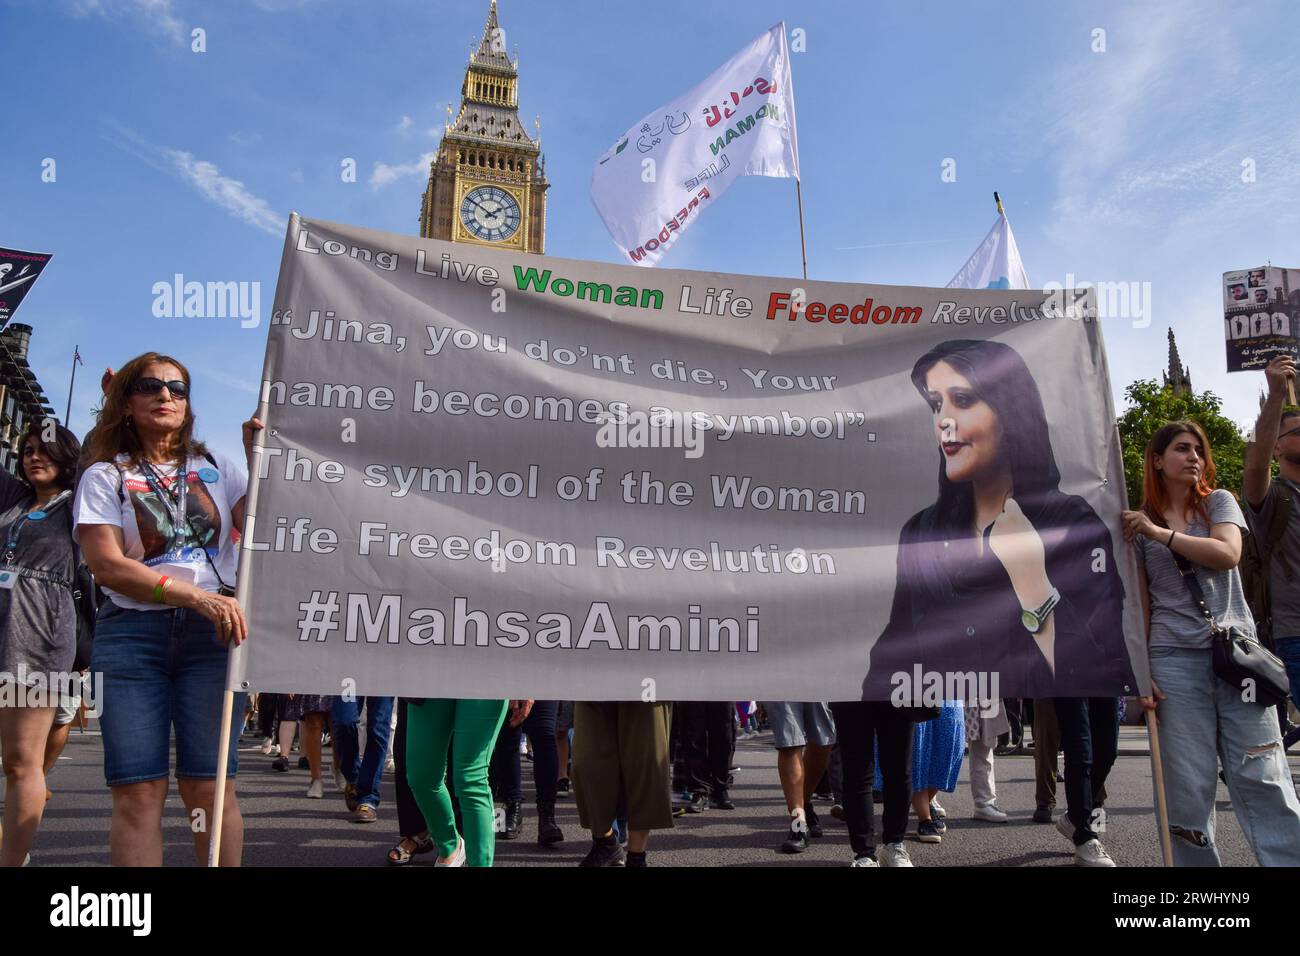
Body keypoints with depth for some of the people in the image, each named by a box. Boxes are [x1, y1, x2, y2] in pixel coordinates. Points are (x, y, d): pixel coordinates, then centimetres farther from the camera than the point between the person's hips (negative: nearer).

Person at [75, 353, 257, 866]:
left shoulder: (215, 466, 16)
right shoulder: (105, 475, 8)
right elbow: (107, 564, -5)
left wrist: (257, 457, 3)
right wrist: (198, 596, -17)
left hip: (212, 632, 1)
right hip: (131, 634, -1)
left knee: (210, 787, -4)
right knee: (137, 792, -4)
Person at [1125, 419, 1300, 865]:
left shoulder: (1219, 502, 12)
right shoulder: (1138, 525, 9)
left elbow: (1227, 553, -9)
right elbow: (1139, 605, 5)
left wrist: (1160, 532, -10)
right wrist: (1140, 673, -2)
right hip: (1176, 660, -1)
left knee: (1261, 778, -4)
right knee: (1188, 784, -1)